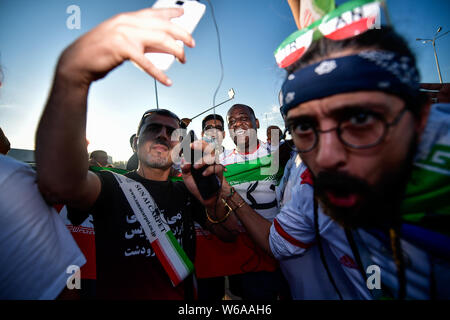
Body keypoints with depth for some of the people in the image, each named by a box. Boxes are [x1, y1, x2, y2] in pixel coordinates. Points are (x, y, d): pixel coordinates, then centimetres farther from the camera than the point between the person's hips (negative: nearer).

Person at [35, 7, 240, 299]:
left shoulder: (186, 191, 5)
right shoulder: (113, 185, -7)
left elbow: (231, 235, -1)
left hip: (184, 297, 3)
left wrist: (212, 201, -22)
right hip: (118, 294, -2)